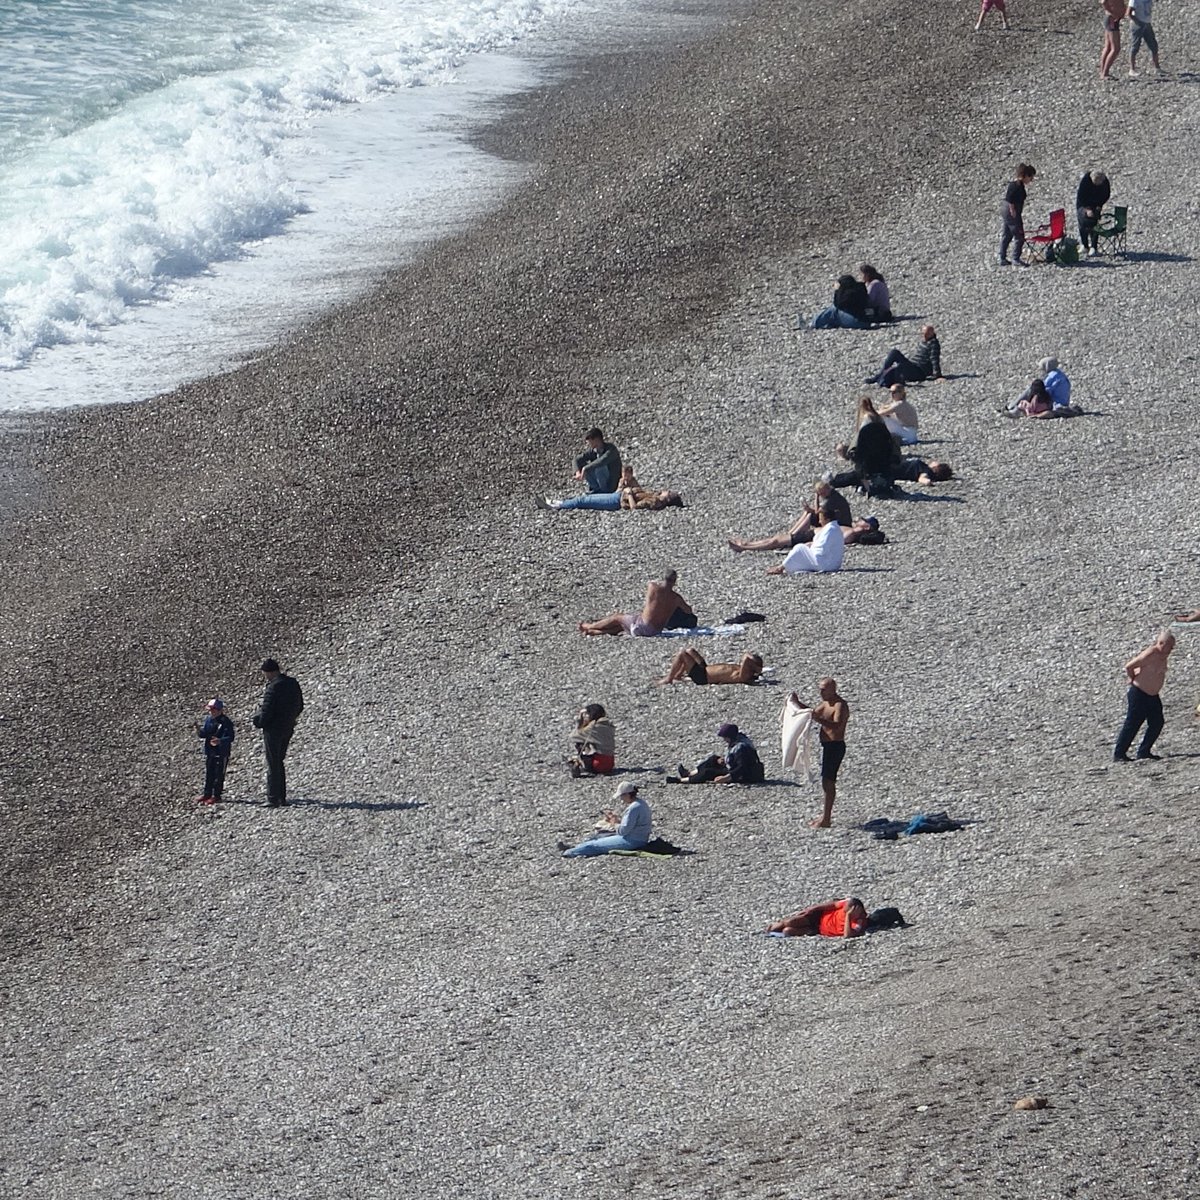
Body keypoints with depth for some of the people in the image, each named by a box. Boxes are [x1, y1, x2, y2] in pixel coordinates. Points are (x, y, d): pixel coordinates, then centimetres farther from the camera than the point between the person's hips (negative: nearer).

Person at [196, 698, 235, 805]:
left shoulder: (226, 722, -13)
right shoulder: (208, 720, 6)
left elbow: (230, 737, -18)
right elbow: (203, 734, 11)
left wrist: (220, 741, -34)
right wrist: (200, 732, -13)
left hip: (221, 752, -7)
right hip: (209, 751, 7)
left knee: (219, 775, 0)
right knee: (209, 774, 13)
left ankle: (216, 796, 6)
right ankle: (207, 794, 22)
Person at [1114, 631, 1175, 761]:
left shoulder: (1163, 655, 5)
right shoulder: (1150, 655, -24)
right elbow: (1129, 666, -22)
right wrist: (1133, 679, -7)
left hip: (1153, 696, 9)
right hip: (1139, 695, -9)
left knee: (1157, 723, 6)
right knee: (1132, 725, -6)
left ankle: (1144, 752, 15)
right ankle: (1118, 754, -1)